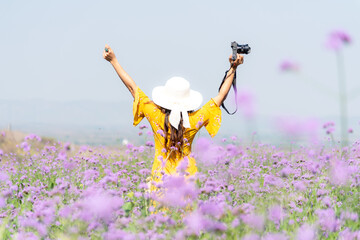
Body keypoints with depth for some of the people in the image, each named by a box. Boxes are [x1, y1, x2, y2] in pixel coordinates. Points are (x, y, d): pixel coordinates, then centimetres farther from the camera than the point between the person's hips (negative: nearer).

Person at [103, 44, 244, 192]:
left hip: (161, 180, 0)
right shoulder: (194, 120, -7)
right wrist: (233, 69, 7)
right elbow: (221, 95, 2)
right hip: (188, 179, 1)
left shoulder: (156, 116, -9)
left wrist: (114, 61, 7)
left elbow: (133, 88, -1)